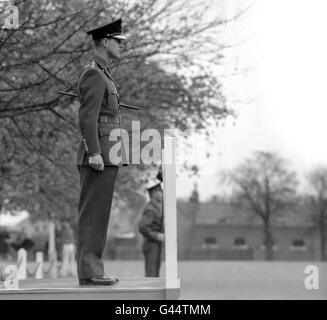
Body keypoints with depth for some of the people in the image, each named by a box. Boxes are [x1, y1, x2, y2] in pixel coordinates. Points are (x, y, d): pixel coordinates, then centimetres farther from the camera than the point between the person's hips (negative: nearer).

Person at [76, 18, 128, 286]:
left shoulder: (101, 75, 22)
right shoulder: (94, 75, -10)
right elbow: (87, 118, -19)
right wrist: (94, 153, -24)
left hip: (104, 156, 10)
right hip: (100, 155, -10)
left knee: (96, 215, 9)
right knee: (93, 214, -9)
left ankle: (93, 270, 11)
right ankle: (89, 272, -9)